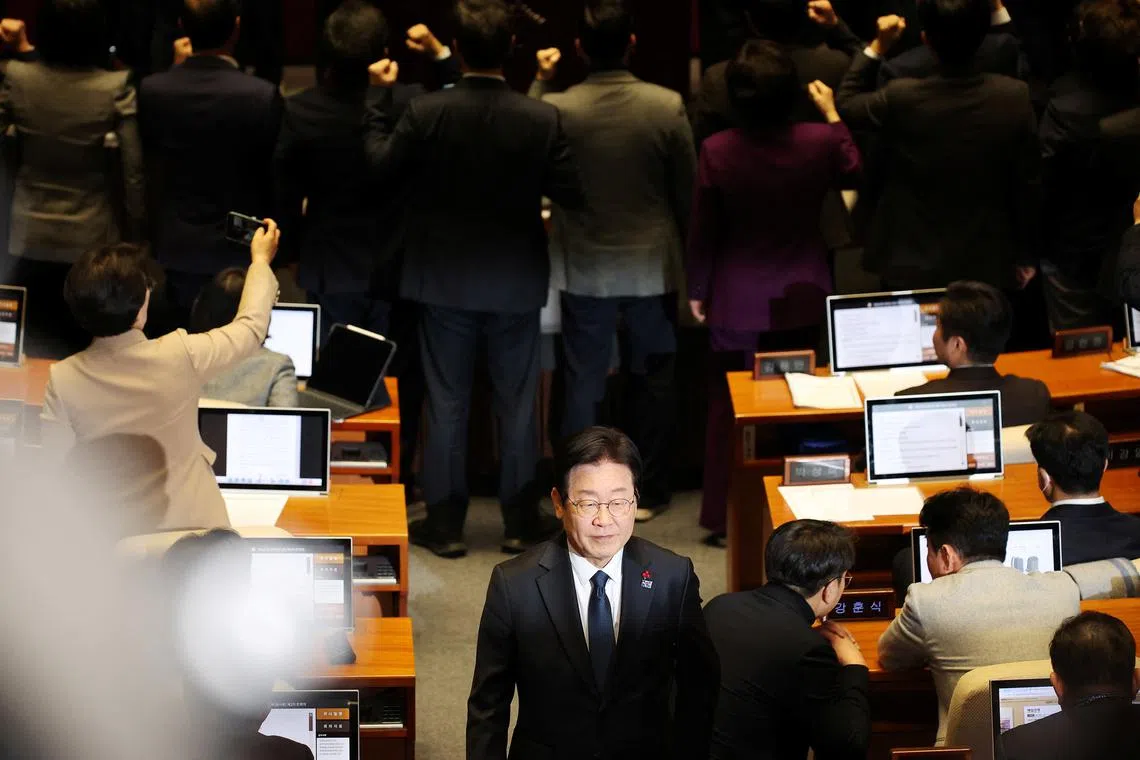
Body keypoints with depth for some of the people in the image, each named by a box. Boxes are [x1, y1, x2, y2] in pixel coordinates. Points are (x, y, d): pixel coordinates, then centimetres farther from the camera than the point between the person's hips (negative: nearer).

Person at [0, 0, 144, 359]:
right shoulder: (116, 89, -17)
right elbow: (133, 173, -14)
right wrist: (136, 239, -1)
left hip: (31, 238, 2)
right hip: (91, 240, -2)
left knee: (31, 354, 15)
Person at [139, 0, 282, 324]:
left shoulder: (151, 90, -12)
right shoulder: (262, 96, -21)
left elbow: (149, 160, 4)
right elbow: (275, 174, -11)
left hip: (178, 245, 2)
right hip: (241, 246, -2)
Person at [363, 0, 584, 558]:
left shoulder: (424, 113, -16)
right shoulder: (541, 119, -14)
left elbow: (381, 166, -3)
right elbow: (571, 194, -9)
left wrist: (383, 99, 8)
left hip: (443, 280, 0)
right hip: (516, 282, 0)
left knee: (446, 404, 9)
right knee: (517, 403, 12)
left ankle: (445, 524, 13)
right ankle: (520, 521, 18)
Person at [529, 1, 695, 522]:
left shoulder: (556, 108, -13)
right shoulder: (668, 106, -13)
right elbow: (688, 187, -4)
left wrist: (539, 82, 11)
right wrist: (685, 250, 11)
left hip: (585, 268, 0)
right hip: (652, 265, 0)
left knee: (584, 382, 10)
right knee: (654, 380, 13)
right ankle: (648, 492, 18)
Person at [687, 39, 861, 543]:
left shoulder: (717, 152, -17)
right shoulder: (820, 142, -14)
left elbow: (704, 231, -8)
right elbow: (851, 172, 10)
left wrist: (697, 290, 6)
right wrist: (832, 115, 18)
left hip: (738, 301, -1)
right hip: (801, 297, 1)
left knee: (732, 407, 10)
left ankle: (726, 515, 14)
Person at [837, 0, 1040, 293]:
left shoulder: (901, 98, -20)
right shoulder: (1014, 97, -15)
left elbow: (846, 105, 3)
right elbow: (1027, 184, -5)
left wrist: (879, 46, 1)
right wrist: (1025, 256, 7)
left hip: (912, 267, -1)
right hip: (986, 265, 1)